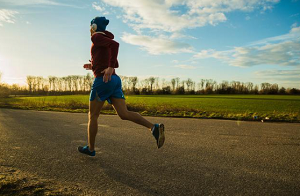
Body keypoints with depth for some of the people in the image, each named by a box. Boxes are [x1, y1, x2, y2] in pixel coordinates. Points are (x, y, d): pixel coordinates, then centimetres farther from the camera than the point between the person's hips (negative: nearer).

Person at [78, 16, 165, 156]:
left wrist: (110, 67, -27)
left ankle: (90, 148, 21)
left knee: (92, 115, 8)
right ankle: (154, 128, -23)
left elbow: (115, 44, -19)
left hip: (103, 81, -8)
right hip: (114, 80, 8)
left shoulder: (96, 37, 0)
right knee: (124, 114, -5)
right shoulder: (107, 43, 26)